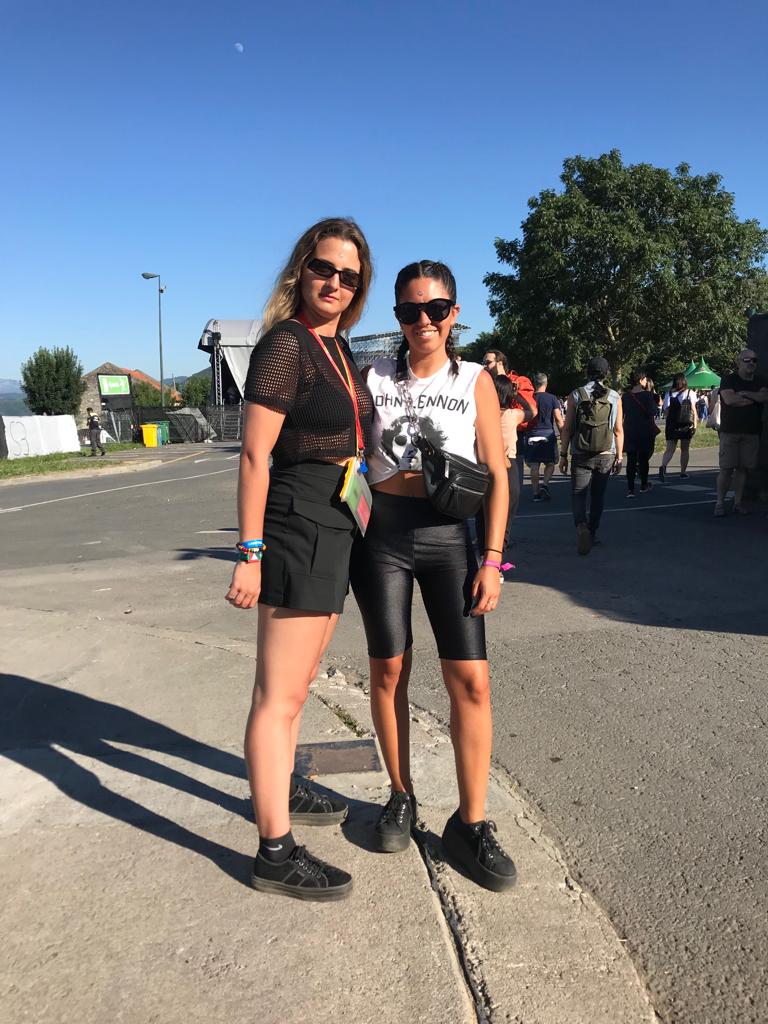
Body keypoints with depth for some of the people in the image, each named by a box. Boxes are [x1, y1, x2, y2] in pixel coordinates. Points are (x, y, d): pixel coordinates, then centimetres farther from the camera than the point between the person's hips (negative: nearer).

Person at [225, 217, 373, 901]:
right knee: (280, 696, -2)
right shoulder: (285, 345, -12)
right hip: (298, 528, -9)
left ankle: (283, 790, 40)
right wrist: (250, 554, -19)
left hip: (336, 533, 9)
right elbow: (255, 455, -16)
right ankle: (275, 852, 8)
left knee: (296, 683, 21)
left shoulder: (338, 349, 14)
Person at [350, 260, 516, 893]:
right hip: (382, 532, 1)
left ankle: (471, 824, 11)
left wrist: (492, 560, -6)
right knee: (388, 673, 9)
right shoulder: (375, 379, 6)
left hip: (448, 537, -1)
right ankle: (401, 795, 29)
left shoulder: (474, 381, 3)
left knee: (471, 680, -4)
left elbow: (497, 475, 2)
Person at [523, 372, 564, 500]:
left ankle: (536, 493, 6)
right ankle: (544, 485, -9)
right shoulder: (552, 398, -1)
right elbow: (558, 419, -4)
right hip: (548, 435, -1)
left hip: (531, 436, 1)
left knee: (534, 467, 5)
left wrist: (525, 434, 16)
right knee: (550, 464, 11)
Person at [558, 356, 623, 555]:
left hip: (581, 455, -2)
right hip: (606, 455, 2)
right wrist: (619, 457, 10)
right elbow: (619, 430, 3)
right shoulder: (615, 397, 2)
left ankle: (581, 524, -23)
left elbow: (567, 428, -4)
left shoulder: (576, 395, -2)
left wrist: (563, 454, 3)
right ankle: (591, 535, 21)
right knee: (598, 496, 14)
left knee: (578, 494, 2)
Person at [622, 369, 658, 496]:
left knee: (631, 460, 2)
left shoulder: (625, 396, 1)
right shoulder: (647, 395, -10)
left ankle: (630, 488, -6)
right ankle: (643, 485, 23)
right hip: (645, 431, -2)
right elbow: (653, 412, -12)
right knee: (643, 459, 12)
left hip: (629, 432, 2)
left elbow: (621, 413, 6)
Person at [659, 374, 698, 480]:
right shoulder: (690, 393, 2)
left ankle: (663, 466, -28)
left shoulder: (669, 394, 5)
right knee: (685, 449, 12)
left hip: (671, 424, 1)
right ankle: (683, 472, 16)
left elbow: (667, 411, 3)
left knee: (670, 449, -1)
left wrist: (667, 425, 8)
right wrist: (695, 424, 2)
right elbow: (693, 409, -1)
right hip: (686, 424, -1)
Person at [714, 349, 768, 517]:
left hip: (751, 433, 4)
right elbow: (729, 399, -17)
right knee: (726, 468, -6)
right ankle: (720, 502, 1)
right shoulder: (729, 379, 0)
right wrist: (754, 398, -6)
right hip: (730, 432, -4)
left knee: (742, 468, 6)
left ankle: (738, 502, 13)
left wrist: (744, 393, -15)